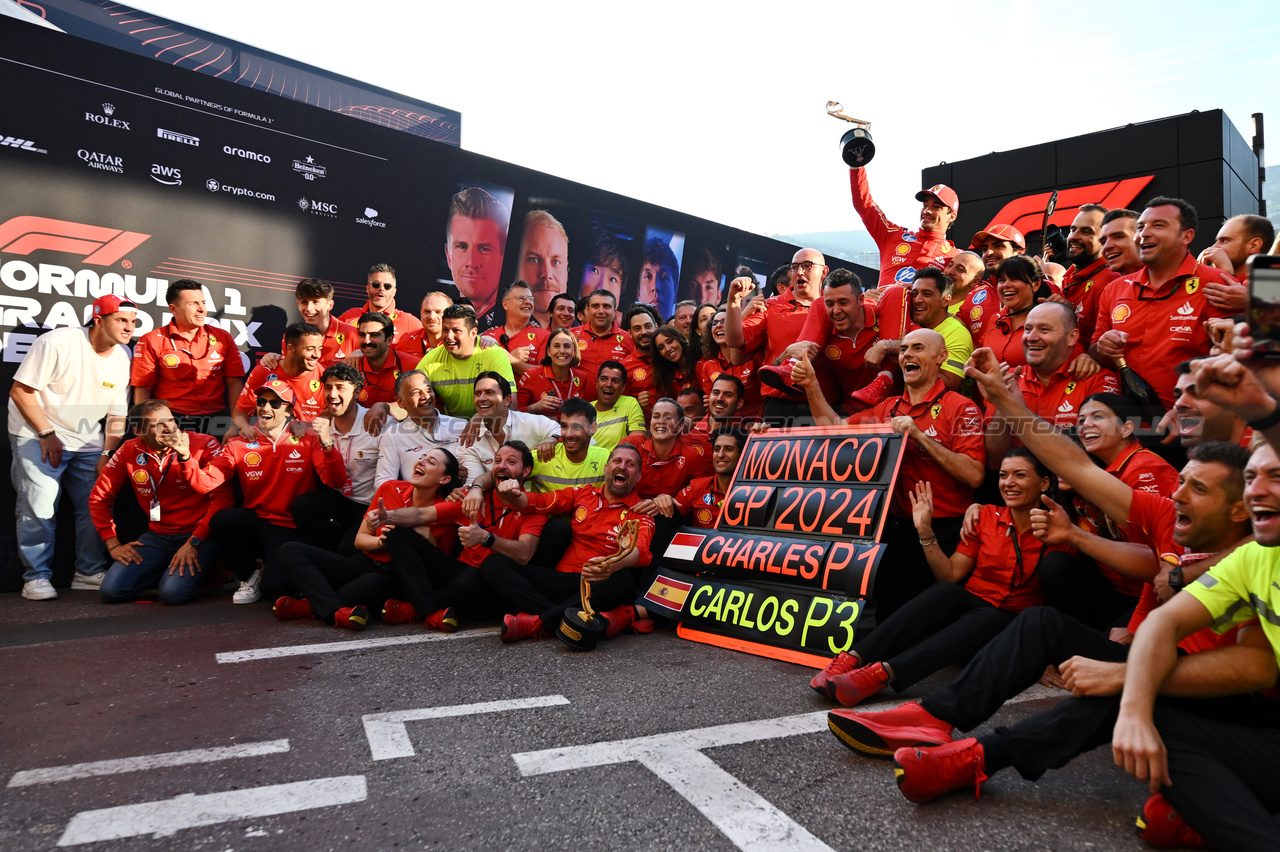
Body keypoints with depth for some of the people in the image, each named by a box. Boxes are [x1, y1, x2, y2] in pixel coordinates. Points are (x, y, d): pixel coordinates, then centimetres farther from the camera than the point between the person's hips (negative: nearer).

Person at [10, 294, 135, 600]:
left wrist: (107, 454, -3)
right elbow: (20, 391, -14)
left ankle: (90, 572, 12)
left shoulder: (123, 357, 0)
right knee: (39, 505, -13)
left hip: (87, 441, 5)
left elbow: (117, 413, 5)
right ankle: (36, 577, -1)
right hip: (37, 434, -5)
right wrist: (47, 434, -16)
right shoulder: (57, 343, -16)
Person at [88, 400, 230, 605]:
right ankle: (165, 571, 15)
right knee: (111, 591, -10)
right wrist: (113, 544, 4)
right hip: (157, 536, 5)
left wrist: (194, 542, -20)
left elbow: (221, 497, -15)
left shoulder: (204, 445, -11)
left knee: (173, 592, -26)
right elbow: (99, 497, 12)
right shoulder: (129, 451, 2)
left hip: (198, 534, -5)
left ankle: (202, 571, 7)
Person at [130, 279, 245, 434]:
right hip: (170, 421, -1)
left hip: (215, 418, 2)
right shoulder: (151, 341, 6)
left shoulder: (222, 338, 11)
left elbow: (235, 384, 8)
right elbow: (142, 391, 4)